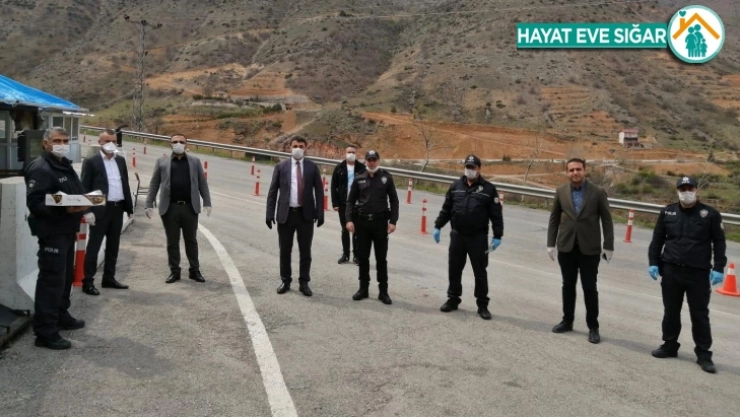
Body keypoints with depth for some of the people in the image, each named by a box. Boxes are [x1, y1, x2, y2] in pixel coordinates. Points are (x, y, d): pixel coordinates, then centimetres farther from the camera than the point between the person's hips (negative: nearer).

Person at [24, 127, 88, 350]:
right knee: (51, 280, -9)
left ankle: (61, 316, 33)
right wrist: (65, 209, -34)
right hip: (52, 232, -10)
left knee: (65, 276, 18)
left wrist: (77, 216, 18)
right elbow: (35, 203, -24)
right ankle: (45, 332, -6)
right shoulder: (40, 168, -15)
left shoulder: (64, 166, 16)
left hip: (66, 231, 10)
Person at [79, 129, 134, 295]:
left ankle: (109, 278, 22)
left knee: (113, 246, 12)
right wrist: (87, 210, -16)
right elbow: (84, 187, -8)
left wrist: (129, 207, 11)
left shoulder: (121, 160, 12)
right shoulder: (91, 162, -4)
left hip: (117, 208, 6)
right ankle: (88, 282, 4)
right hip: (100, 209, -6)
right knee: (94, 246, -1)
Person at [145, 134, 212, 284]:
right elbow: (154, 184, 5)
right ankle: (174, 271, 16)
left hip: (190, 207, 0)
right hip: (170, 208, 0)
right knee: (172, 242, 6)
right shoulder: (162, 162, 6)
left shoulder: (195, 161, 8)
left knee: (191, 240, 8)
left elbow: (202, 184, 7)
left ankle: (195, 270, 18)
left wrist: (207, 203, -1)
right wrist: (149, 204, -1)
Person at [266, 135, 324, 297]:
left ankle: (304, 283, 17)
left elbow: (319, 191, 3)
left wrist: (320, 213, -4)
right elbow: (273, 191, 2)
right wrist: (270, 213, -4)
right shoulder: (281, 167, 2)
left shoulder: (312, 167, 3)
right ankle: (285, 281, 23)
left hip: (305, 214, 0)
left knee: (305, 251, 6)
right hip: (285, 213, 0)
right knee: (285, 250, 9)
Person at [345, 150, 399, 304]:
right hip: (362, 221, 2)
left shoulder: (386, 177, 0)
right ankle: (363, 288, 21)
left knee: (381, 258, 5)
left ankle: (383, 291, 13)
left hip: (380, 221, -2)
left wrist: (393, 221, -5)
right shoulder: (359, 179, 3)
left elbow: (394, 200, 1)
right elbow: (351, 200, 6)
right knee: (362, 257, 9)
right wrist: (349, 219, -6)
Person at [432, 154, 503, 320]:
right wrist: (438, 226, 7)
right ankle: (453, 299, 27)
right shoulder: (455, 186, 5)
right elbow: (446, 209, 11)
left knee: (480, 272, 4)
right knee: (454, 270, 11)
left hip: (478, 238, -3)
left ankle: (482, 305, 15)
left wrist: (497, 235, -9)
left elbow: (496, 214, -4)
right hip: (457, 236, 3)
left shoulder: (488, 189, -3)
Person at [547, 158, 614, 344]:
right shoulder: (561, 191, 3)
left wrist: (608, 246, -6)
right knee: (568, 285, 12)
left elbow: (606, 220, -2)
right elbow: (554, 219, 7)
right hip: (566, 247, 3)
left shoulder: (597, 192, -4)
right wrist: (551, 243, 3)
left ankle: (593, 327, 12)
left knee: (590, 288, 1)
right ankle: (567, 321, 26)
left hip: (589, 248, -2)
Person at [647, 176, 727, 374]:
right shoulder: (667, 212, 5)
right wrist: (653, 262, 3)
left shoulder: (710, 214, -2)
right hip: (671, 270, 3)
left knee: (700, 315, 4)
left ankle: (703, 354, 13)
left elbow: (719, 243, 0)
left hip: (698, 273, -2)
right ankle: (670, 345, 27)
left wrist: (719, 269, -6)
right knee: (671, 311, 12)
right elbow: (657, 239, 10)